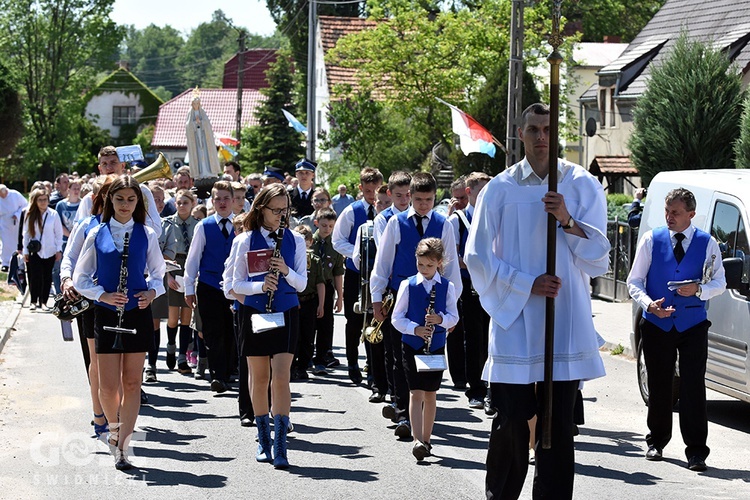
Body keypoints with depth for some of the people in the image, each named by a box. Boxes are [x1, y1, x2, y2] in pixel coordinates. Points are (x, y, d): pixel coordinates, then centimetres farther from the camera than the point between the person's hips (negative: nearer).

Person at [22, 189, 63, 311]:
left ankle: (43, 301, 12)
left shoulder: (53, 215, -1)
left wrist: (59, 250, -1)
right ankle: (34, 301, 3)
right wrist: (25, 251, 3)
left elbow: (59, 233, 2)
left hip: (49, 251, 0)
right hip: (35, 251, 0)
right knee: (35, 276, -7)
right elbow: (26, 234, 5)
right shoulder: (30, 215, 1)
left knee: (47, 277, 4)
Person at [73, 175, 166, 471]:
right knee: (108, 385, -2)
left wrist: (153, 292, -8)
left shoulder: (146, 235, 3)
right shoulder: (97, 235, 2)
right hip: (106, 314, 0)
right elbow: (80, 278, 4)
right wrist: (102, 294, -12)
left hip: (138, 314, 1)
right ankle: (114, 427, 27)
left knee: (132, 383, 0)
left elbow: (159, 272, 12)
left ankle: (122, 447, 4)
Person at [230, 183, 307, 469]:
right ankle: (264, 441, 21)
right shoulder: (246, 240, 1)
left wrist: (286, 272, -17)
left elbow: (302, 284, 3)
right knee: (259, 378, 7)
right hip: (255, 313, 0)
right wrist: (260, 286, -18)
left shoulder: (295, 240, 4)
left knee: (281, 377, -10)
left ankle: (280, 446, -11)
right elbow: (237, 284, 1)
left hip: (286, 314, 0)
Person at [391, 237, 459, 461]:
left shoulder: (447, 287, 2)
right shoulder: (408, 285, -1)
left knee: (430, 394, 9)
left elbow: (454, 317, 5)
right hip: (412, 345, -2)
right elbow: (396, 318, -1)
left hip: (436, 345, 2)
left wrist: (441, 319, -16)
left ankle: (426, 440, 20)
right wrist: (415, 329, -16)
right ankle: (418, 441, -18)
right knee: (416, 393, -11)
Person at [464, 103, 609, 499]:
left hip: (566, 325, 0)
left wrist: (568, 220, -15)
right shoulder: (499, 189, 4)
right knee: (511, 420, 1)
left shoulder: (583, 186, 5)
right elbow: (478, 257, 4)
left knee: (558, 426, 2)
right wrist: (527, 284, -8)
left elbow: (598, 257, 2)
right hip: (514, 322, 0)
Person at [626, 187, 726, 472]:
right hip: (656, 324, 1)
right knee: (658, 386, 9)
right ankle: (656, 442, 25)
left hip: (693, 325, -1)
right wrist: (649, 304, -15)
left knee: (693, 387, -6)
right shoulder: (651, 240, 2)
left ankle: (696, 451, -3)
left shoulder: (707, 244, 1)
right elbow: (634, 282, 3)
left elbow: (719, 283, 5)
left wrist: (698, 289, -16)